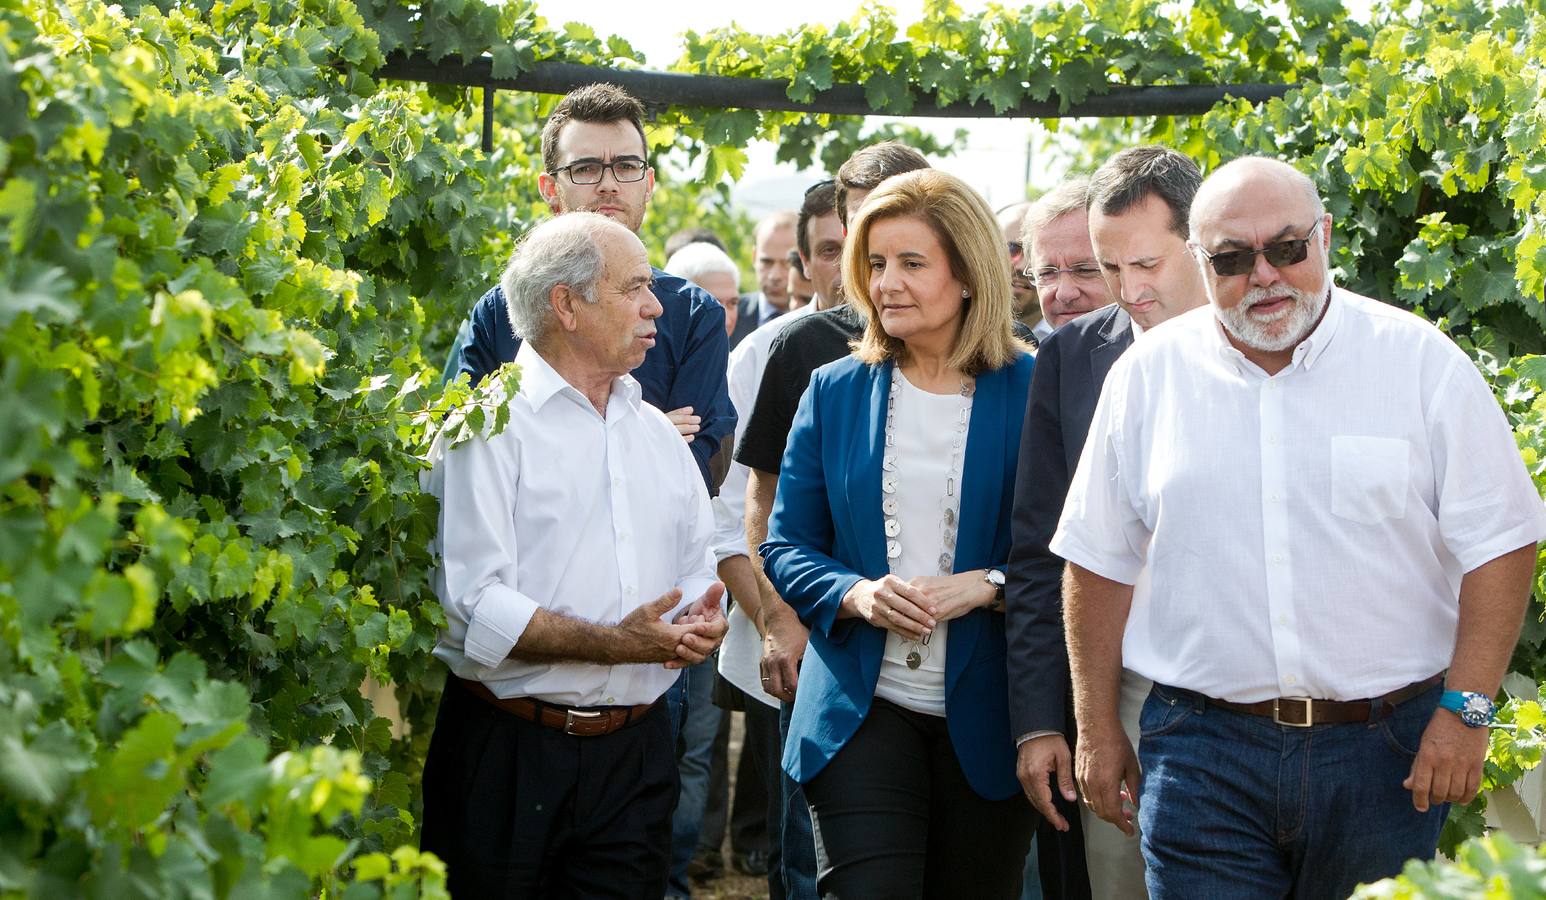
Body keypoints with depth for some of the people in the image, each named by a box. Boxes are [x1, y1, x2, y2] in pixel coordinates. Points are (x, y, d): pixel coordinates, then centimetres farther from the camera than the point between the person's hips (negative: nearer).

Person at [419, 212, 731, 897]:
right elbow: (472, 606, -16)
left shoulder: (657, 432, 16)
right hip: (508, 755, -5)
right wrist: (616, 645, -22)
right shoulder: (487, 426, -7)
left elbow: (697, 572, 18)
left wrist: (701, 622, -5)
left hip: (635, 755, 5)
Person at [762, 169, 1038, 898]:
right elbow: (786, 547, 8)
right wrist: (854, 594, -12)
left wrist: (987, 585, -17)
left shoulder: (1030, 392, -1)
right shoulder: (835, 392, 6)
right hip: (862, 710, 1)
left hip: (986, 721, -1)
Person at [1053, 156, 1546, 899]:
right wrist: (1096, 727, 8)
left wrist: (1465, 707, -9)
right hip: (1202, 747, 1)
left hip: (1387, 751, -1)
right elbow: (1101, 560, 9)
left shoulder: (1420, 359, -1)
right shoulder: (1149, 375, 4)